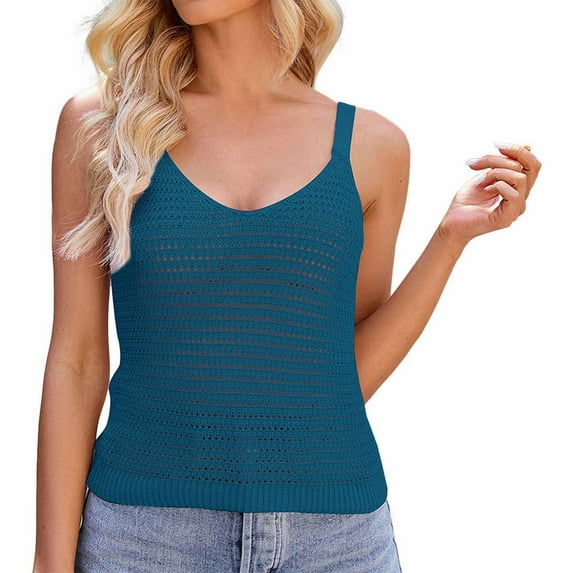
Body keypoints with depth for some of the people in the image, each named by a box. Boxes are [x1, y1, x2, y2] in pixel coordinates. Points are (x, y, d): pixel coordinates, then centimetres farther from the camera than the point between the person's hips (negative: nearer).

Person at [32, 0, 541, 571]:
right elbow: (76, 358, -1)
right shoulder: (101, 121, -1)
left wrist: (452, 235, -4)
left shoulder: (369, 144, 2)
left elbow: (351, 374, 3)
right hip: (145, 525, 0)